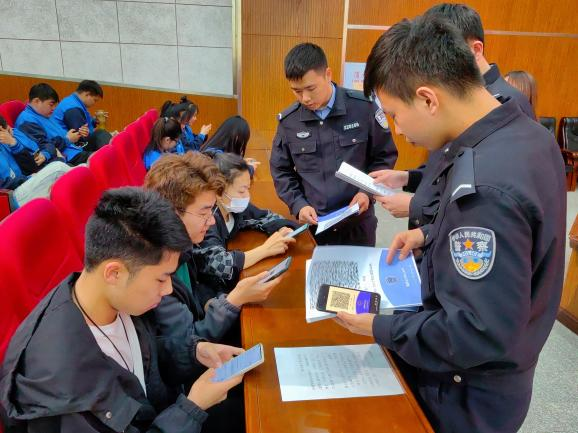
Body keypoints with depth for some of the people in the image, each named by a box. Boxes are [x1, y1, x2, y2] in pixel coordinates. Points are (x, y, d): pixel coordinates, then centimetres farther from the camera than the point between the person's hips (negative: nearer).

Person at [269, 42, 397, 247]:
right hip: (312, 224, 1)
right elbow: (281, 171, 5)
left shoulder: (363, 107, -8)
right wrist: (298, 205, -8)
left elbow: (385, 155, 2)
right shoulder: (288, 121, -4)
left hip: (358, 222, -1)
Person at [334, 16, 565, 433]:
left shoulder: (484, 185, -35)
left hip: (468, 393, -8)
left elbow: (482, 333, -32)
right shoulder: (527, 133, -4)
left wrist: (380, 328, -21)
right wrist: (432, 234, 4)